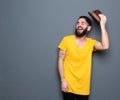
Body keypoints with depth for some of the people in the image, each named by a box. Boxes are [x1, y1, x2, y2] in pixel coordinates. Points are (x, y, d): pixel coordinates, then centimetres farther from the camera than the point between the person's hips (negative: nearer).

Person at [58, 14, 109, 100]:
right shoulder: (66, 40, -5)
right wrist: (62, 80, -10)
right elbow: (61, 60, -4)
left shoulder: (91, 43, -1)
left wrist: (102, 25, -18)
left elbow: (105, 46, -21)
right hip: (68, 85, -1)